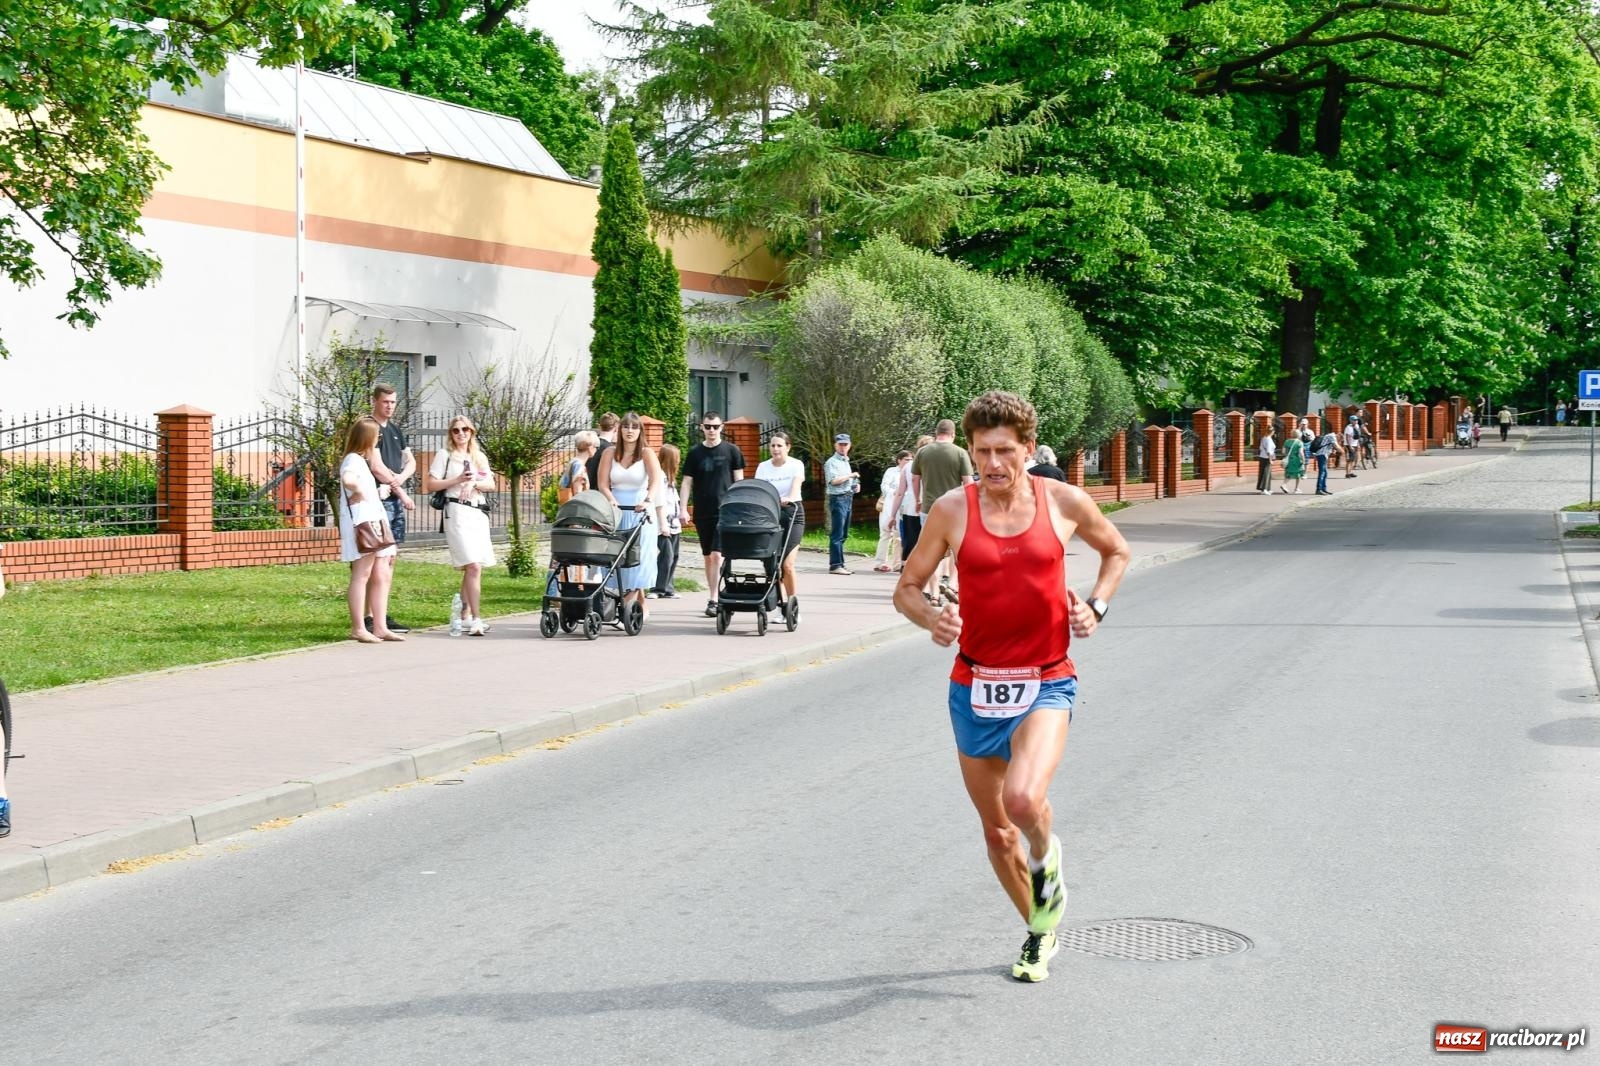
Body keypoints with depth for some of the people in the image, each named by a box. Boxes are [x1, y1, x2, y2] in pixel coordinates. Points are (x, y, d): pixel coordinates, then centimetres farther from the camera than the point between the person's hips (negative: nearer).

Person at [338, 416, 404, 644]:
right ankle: (358, 628, -7)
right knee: (362, 575, -9)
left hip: (374, 522, 10)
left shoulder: (362, 460, 22)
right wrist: (358, 492, -17)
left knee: (381, 577, 8)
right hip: (360, 522, -10)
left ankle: (380, 627, 10)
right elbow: (348, 479, -31)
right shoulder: (353, 459, -10)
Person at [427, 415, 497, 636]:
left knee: (471, 568, 6)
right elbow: (431, 485, -2)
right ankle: (476, 619, -19)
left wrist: (473, 483, -8)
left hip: (479, 513, 6)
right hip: (457, 512, -6)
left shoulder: (480, 457, 19)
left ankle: (465, 617, 13)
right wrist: (457, 480, -11)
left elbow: (491, 485, 10)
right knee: (473, 566, -16)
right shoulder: (445, 455, 5)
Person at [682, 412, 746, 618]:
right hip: (702, 512, 3)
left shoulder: (731, 450, 2)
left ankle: (714, 600, -13)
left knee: (717, 554, -13)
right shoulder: (695, 452, 7)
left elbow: (739, 480, 5)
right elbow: (687, 482, 7)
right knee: (708, 556, 10)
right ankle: (714, 597, 19)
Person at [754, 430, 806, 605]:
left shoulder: (796, 465, -1)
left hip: (792, 513, -3)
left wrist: (789, 498, -40)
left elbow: (796, 486, -19)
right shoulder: (763, 467, 7)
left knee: (787, 564, -13)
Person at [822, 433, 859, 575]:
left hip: (848, 498, 9)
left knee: (843, 534, 10)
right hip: (838, 499, -9)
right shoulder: (832, 462, -6)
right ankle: (835, 565, -12)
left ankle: (839, 564, 14)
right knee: (837, 534, -11)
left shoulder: (846, 462, 21)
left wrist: (856, 485, 9)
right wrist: (851, 475, -9)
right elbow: (833, 480, -18)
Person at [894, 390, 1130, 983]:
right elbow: (906, 589, 4)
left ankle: (1046, 859, 9)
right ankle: (1040, 931, 36)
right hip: (975, 686, 2)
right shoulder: (952, 511, -3)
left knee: (1023, 797, -27)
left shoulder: (1064, 502, -2)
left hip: (1046, 683, -2)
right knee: (996, 829, 11)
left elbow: (1117, 551, 17)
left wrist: (1095, 606, 0)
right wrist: (931, 619, -18)